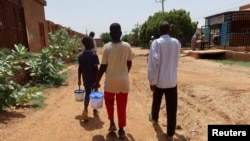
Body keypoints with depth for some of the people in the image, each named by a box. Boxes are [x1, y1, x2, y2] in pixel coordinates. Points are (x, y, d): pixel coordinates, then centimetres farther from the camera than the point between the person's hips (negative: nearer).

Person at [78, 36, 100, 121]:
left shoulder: (80, 55, 0)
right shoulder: (94, 55, -17)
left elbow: (79, 68, 3)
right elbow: (96, 69, -18)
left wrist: (79, 80, 11)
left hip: (85, 79, 4)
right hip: (93, 79, -4)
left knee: (87, 94, 13)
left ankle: (85, 109, -8)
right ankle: (95, 110, 29)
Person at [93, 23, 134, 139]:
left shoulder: (107, 47, -12)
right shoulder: (127, 46, -4)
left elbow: (103, 67, -10)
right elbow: (129, 64, 6)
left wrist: (97, 82, 0)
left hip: (110, 81, -2)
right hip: (124, 81, 2)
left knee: (109, 101, 24)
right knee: (122, 106, 12)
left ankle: (112, 123, 21)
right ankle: (121, 130, 20)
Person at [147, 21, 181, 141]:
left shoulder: (156, 42, -10)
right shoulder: (177, 43, 2)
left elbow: (153, 62, -18)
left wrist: (152, 81, -13)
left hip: (159, 80, -1)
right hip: (172, 80, 2)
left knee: (156, 101, 23)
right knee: (172, 108, 6)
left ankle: (154, 118, 48)